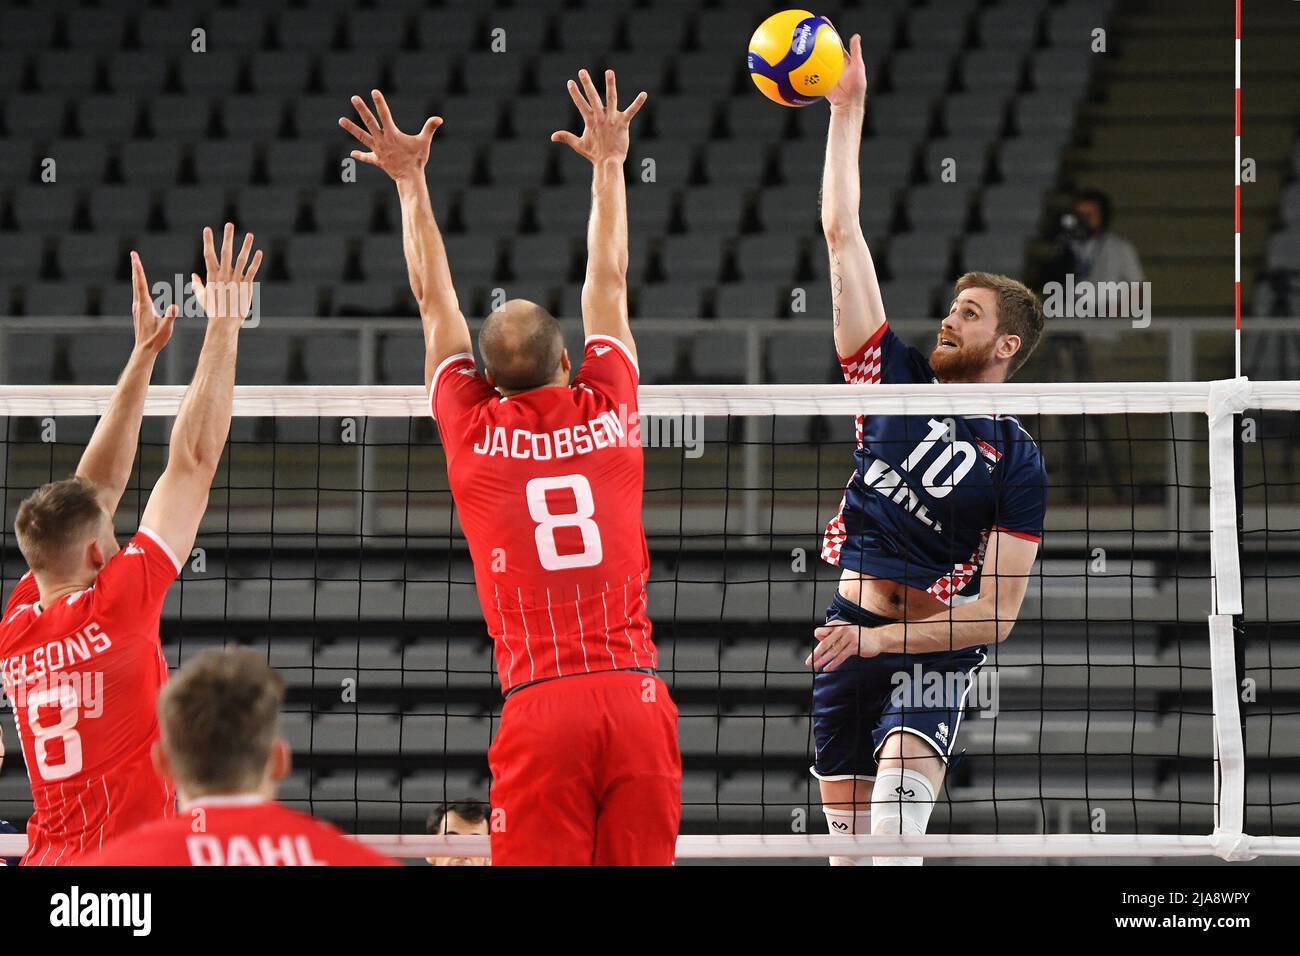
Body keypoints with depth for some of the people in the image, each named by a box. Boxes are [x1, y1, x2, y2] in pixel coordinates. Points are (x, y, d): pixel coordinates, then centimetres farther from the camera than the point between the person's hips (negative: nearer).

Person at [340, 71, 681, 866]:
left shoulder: (475, 432, 7)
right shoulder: (608, 413, 10)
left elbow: (436, 299, 20)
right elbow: (609, 283, 25)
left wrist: (411, 181, 30)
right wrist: (609, 163, 37)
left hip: (541, 708, -2)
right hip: (638, 696, 2)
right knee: (639, 862, 2)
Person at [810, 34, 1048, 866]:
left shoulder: (1018, 462, -2)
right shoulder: (896, 377, 8)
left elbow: (998, 611, -7)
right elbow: (843, 236, 6)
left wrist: (879, 639, -17)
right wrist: (847, 112, 2)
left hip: (935, 652, -5)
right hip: (847, 640, 5)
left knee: (892, 826, -24)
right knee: (846, 840, 4)